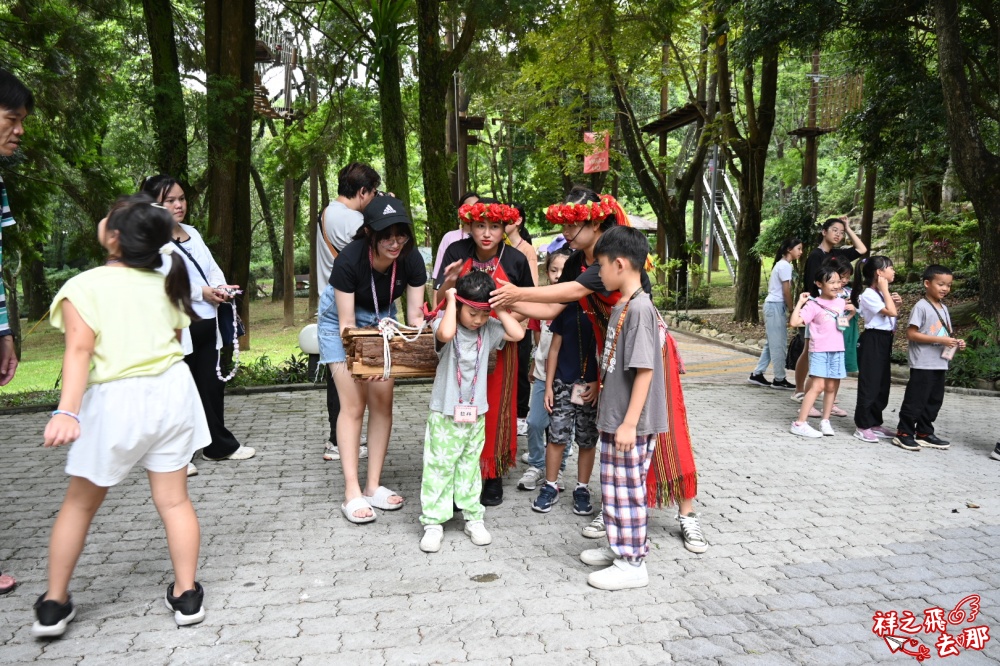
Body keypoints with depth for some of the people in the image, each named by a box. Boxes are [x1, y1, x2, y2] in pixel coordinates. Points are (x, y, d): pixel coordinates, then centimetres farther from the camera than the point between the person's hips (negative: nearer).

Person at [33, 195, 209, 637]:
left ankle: (54, 605, 25)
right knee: (173, 499, 10)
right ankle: (186, 595, 17)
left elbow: (80, 348, -21)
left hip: (115, 401, -3)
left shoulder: (84, 286, -9)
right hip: (170, 390, 4)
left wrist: (67, 411, -29)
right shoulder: (165, 284, 6)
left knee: (80, 503, 15)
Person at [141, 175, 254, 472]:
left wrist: (220, 287, -6)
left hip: (207, 322, 8)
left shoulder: (192, 233, 17)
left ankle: (220, 445, 30)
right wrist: (201, 292, -19)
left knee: (213, 383, 16)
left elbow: (211, 267, 14)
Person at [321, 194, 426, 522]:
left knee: (382, 401, -1)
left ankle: (373, 485, 9)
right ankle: (352, 492, -3)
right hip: (341, 321, -4)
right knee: (353, 405, -9)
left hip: (382, 319, 4)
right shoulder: (350, 259, -33)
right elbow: (347, 323, -29)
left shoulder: (411, 260, -23)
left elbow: (415, 316, -17)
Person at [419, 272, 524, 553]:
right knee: (438, 467, 3)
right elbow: (446, 334, -36)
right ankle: (433, 522, 12)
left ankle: (473, 517, 26)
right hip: (445, 413, -4)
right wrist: (451, 301, -24)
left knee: (470, 467, 16)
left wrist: (499, 308, -8)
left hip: (476, 413, 4)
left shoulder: (489, 328, 0)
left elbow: (518, 334, -11)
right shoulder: (445, 322, -12)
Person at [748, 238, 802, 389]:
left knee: (773, 343, 12)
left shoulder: (781, 264, 17)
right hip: (776, 306, -10)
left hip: (773, 305, 10)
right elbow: (786, 291, -15)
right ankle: (779, 379, 3)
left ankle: (757, 374, 15)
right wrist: (792, 311, -9)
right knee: (779, 344, -3)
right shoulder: (785, 265, -13)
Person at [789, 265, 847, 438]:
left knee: (832, 386, 9)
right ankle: (799, 424, -10)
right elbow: (795, 322, -20)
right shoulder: (814, 305, -9)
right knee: (818, 386, -12)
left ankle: (825, 421, 21)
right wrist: (800, 302, -17)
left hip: (837, 351, 6)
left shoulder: (841, 302, 10)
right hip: (820, 351, -6)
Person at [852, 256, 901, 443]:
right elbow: (890, 312, -22)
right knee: (869, 384, -6)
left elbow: (892, 314, 20)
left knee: (883, 384, 12)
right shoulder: (868, 294, -14)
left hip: (884, 340, 9)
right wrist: (885, 289, -15)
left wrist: (896, 304, 3)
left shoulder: (881, 293, 14)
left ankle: (875, 423, 21)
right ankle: (863, 426, 1)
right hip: (872, 340, -9)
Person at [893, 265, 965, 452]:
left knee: (934, 401, 14)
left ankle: (924, 433, 23)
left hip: (940, 364, 8)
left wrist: (955, 343, 1)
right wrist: (940, 340, -21)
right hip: (922, 365, -8)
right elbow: (911, 334, -17)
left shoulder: (944, 308, 14)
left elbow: (946, 334, 22)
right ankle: (904, 433, 5)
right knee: (915, 400, -4)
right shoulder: (921, 306, -12)